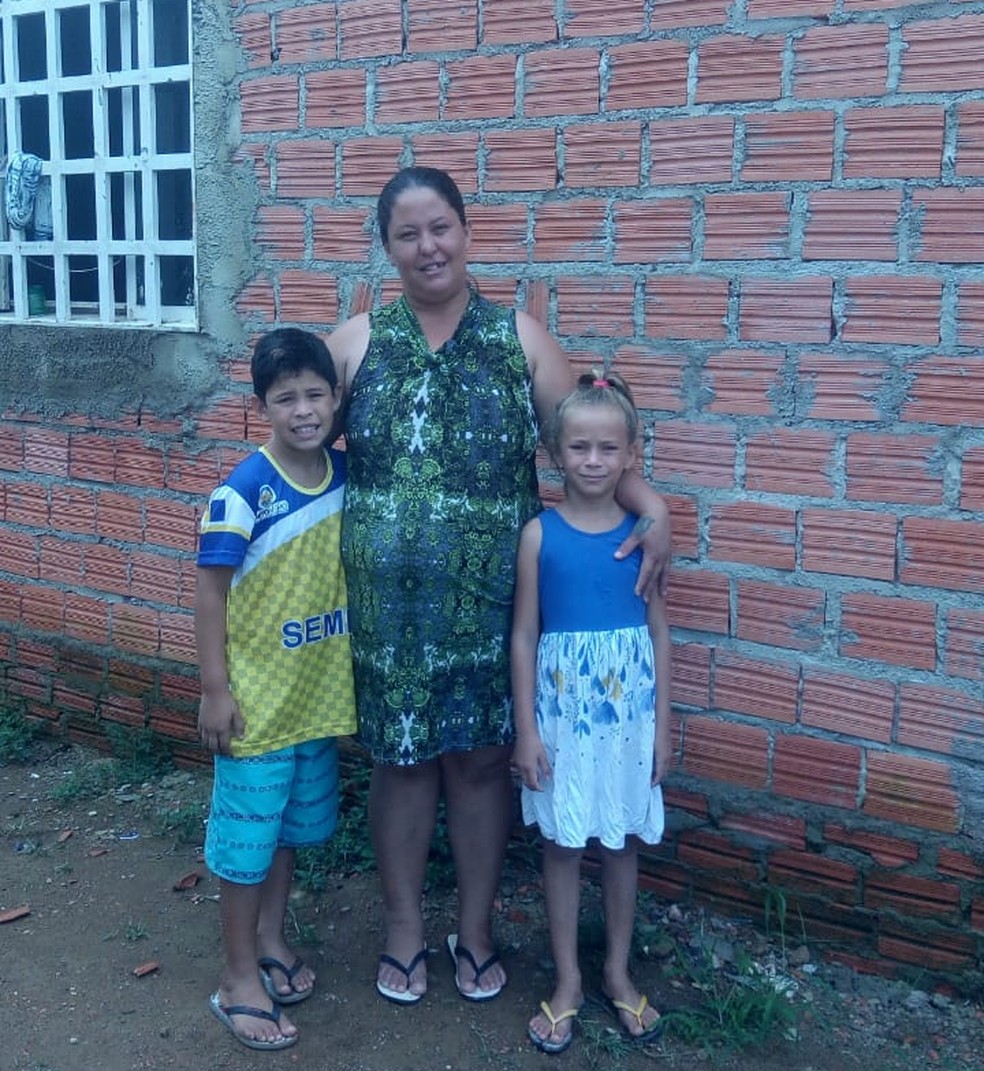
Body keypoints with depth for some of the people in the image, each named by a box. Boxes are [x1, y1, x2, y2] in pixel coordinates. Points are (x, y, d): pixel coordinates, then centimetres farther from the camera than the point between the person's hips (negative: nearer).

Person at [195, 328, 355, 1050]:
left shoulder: (347, 473, -3)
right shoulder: (244, 491, -19)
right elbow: (211, 592, -14)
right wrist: (215, 690, -15)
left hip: (321, 692, 5)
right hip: (258, 697, -5)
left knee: (291, 826, 21)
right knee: (246, 834, 8)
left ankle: (271, 938, 41)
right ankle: (240, 978, 24)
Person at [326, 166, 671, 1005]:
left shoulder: (521, 337, 0)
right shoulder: (356, 341, 2)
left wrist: (651, 503, -16)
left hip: (488, 598, 0)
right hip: (388, 600, 1)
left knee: (482, 758, 10)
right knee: (401, 759, 12)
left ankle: (476, 929, 31)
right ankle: (405, 931, 31)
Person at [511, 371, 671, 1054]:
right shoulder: (539, 535, -7)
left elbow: (659, 631, 2)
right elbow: (525, 634, -4)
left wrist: (662, 724, 1)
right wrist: (526, 728, -6)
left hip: (629, 710, 1)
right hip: (562, 709, -1)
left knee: (623, 843, 14)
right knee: (563, 844, 10)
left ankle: (618, 974, 33)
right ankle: (568, 981, 27)